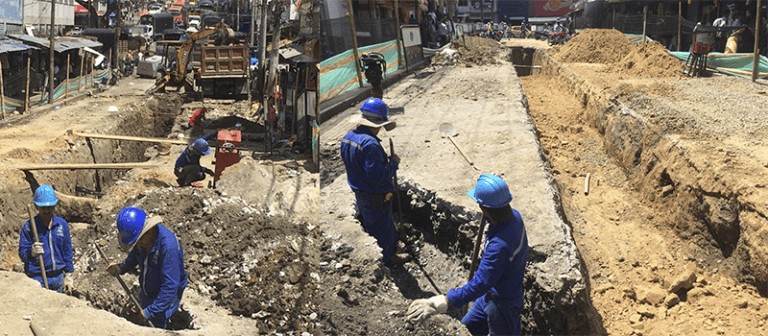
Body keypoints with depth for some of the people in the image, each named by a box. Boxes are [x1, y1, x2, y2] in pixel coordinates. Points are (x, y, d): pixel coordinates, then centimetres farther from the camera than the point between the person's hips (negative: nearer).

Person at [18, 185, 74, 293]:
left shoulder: (62, 224, 4)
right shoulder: (28, 227, -7)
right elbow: (22, 254, -7)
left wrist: (68, 275, 10)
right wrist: (31, 253, -30)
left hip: (58, 277, 4)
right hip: (37, 278, -4)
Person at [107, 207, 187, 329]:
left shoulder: (168, 246, -38)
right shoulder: (142, 237, -16)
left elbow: (170, 287, -34)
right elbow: (133, 257, 9)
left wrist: (151, 310, -29)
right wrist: (120, 267, -10)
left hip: (164, 297, -7)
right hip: (147, 293, 7)